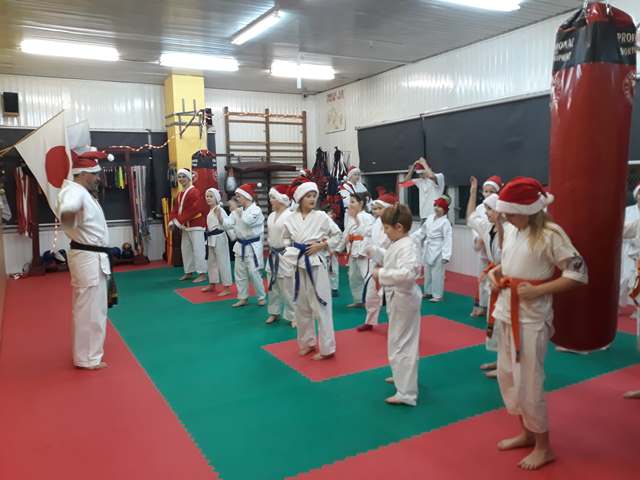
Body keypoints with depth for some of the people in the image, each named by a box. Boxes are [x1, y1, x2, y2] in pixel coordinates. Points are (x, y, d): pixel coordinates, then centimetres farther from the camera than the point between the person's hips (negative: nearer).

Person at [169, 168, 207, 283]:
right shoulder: (180, 194, 15)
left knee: (198, 250, -8)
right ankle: (189, 272, 27)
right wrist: (172, 221, -5)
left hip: (196, 226, -10)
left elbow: (194, 210, -24)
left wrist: (179, 221, -23)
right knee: (185, 249, 15)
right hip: (186, 226, 10)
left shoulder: (195, 192, -15)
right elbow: (175, 209, 13)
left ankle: (202, 274, -2)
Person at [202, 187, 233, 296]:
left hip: (219, 238, -10)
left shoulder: (220, 210, -15)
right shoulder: (210, 211, 12)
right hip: (211, 238, 10)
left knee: (222, 262, -4)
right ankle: (212, 284, 32)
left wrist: (219, 216, -36)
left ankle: (227, 287, 3)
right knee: (211, 262, 18)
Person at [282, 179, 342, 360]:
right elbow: (286, 237, 17)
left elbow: (337, 235, 1)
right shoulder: (291, 219, 3)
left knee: (320, 305, -3)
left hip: (316, 263, -4)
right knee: (301, 306, 13)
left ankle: (326, 348, 7)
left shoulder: (321, 216, -5)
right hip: (298, 264, 4)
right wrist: (290, 250, -2)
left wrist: (321, 246, -10)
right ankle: (308, 342, 30)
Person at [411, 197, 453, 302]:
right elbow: (422, 230, 15)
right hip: (428, 249, 7)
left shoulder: (445, 222, -14)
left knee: (437, 273, -3)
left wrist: (446, 255, -22)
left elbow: (448, 239, -17)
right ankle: (428, 292, 30)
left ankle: (437, 295, 8)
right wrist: (410, 237, 10)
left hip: (438, 250, -7)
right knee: (427, 271, 16)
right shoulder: (430, 218, 6)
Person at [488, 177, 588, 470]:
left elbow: (578, 274, -17)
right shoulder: (511, 230, 4)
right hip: (507, 312, 8)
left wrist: (538, 290, -21)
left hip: (531, 316, -8)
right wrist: (496, 272, 0)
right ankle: (527, 433, 37)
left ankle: (543, 447, 24)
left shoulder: (550, 234, -17)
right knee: (507, 376, 17)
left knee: (528, 382, 2)